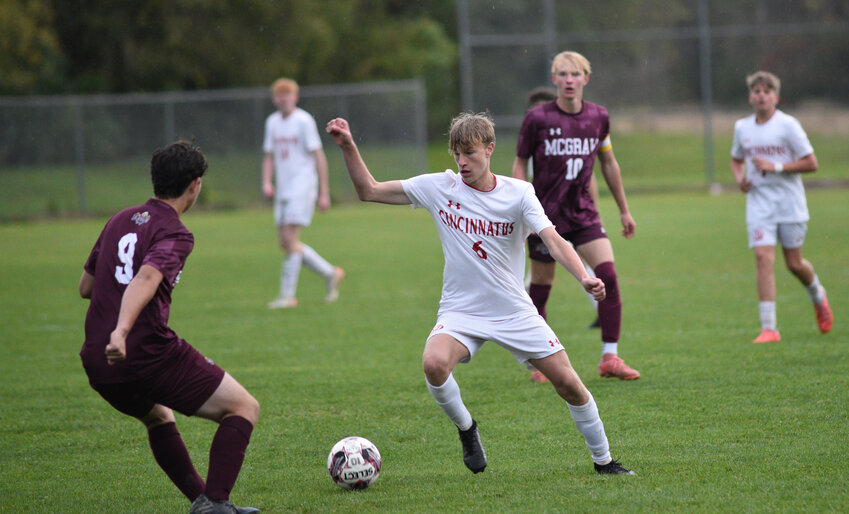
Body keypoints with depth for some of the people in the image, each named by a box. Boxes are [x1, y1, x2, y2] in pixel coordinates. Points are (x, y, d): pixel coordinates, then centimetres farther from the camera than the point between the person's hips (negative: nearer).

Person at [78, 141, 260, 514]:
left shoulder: (119, 221, 16)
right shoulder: (174, 234, -7)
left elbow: (85, 286, 24)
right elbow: (146, 278, -27)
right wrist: (121, 332, -40)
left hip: (97, 364, 8)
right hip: (149, 354, -8)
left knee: (157, 417, 35)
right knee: (244, 408, 2)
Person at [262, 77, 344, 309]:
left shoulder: (304, 121, -8)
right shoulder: (272, 122, 12)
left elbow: (319, 157, -8)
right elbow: (269, 157, 17)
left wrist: (324, 193, -10)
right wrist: (267, 182, -1)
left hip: (302, 187, -7)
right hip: (283, 190, 7)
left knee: (290, 238, -14)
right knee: (285, 242, 4)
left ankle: (288, 294, -10)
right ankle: (330, 274, 20)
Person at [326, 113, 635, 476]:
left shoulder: (517, 193, -7)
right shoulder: (439, 187, -4)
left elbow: (553, 241, -18)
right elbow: (369, 190, 1)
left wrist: (584, 279, -35)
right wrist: (347, 147, -12)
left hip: (515, 312, 0)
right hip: (460, 311, 0)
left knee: (568, 383, -4)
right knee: (434, 364, -31)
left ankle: (603, 460, 19)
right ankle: (465, 428, -2)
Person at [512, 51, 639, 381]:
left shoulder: (598, 117, 1)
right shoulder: (537, 118, -8)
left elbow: (608, 163, 15)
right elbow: (520, 165, 0)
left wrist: (624, 210, 19)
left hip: (583, 212, 3)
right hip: (545, 214, -3)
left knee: (608, 274, -13)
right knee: (540, 288, 3)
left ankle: (610, 357, -8)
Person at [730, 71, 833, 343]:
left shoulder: (788, 125, -7)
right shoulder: (742, 127, 6)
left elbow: (811, 163, -9)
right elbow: (736, 160, 24)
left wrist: (775, 167, -18)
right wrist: (740, 178, 2)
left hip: (790, 205, -2)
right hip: (759, 205, 2)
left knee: (794, 263, 5)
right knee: (764, 258, -13)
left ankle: (818, 296, 40)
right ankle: (768, 328, -15)